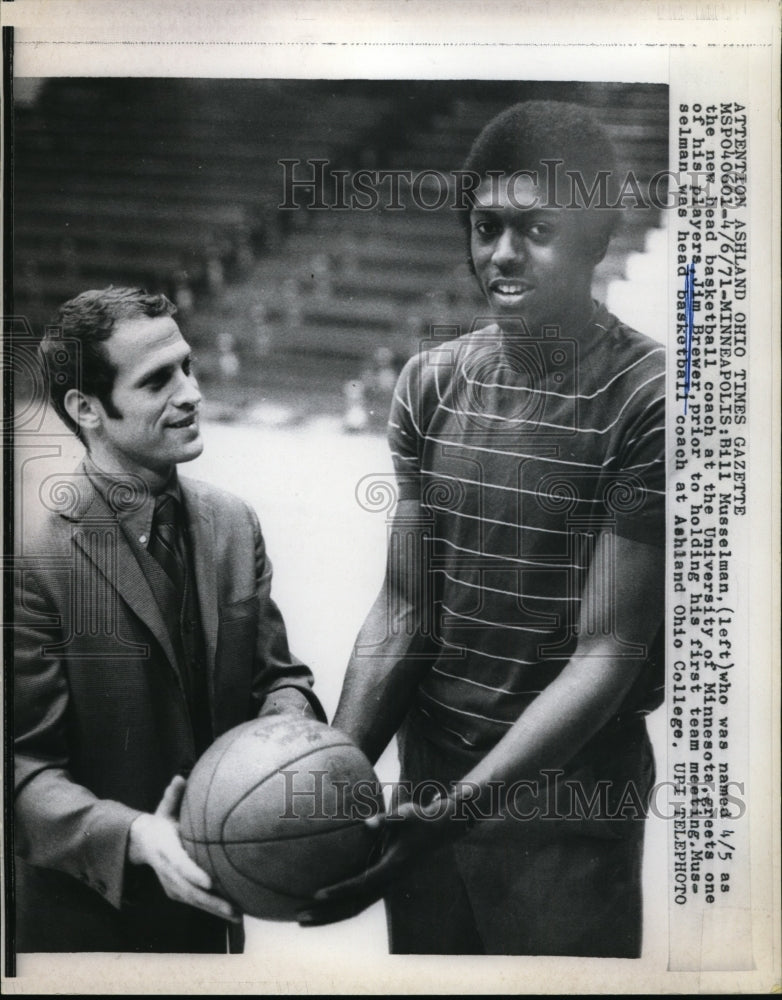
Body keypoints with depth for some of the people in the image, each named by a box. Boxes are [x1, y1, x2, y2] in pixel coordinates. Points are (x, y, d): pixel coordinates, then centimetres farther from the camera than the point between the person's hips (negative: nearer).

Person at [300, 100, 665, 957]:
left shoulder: (645, 402, -15)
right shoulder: (431, 383, -1)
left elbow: (606, 657, -17)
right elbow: (402, 614, -1)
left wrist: (457, 808, -24)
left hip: (568, 810, -4)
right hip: (426, 780, 4)